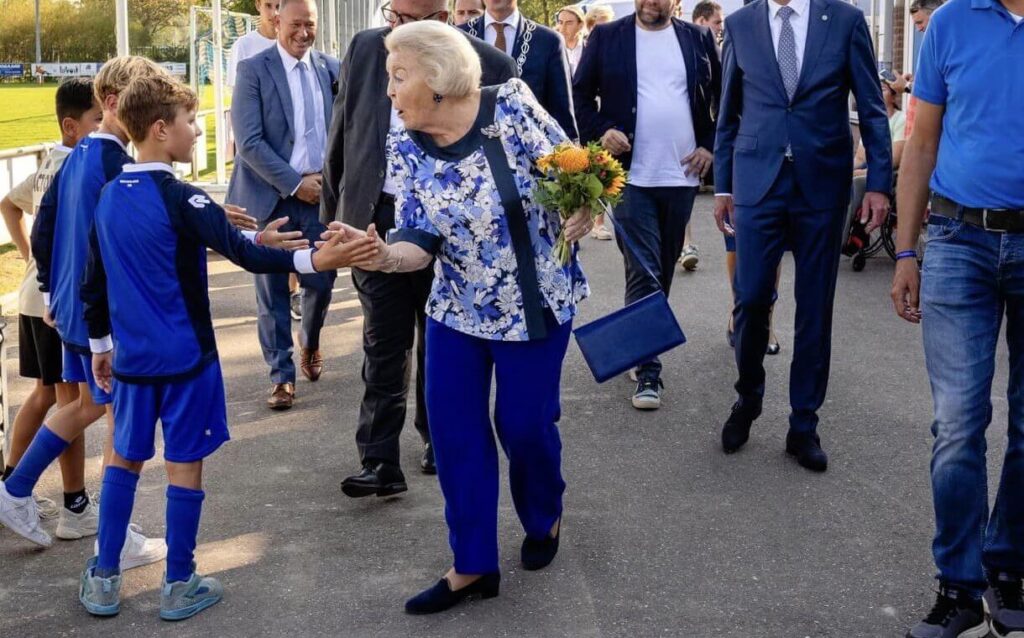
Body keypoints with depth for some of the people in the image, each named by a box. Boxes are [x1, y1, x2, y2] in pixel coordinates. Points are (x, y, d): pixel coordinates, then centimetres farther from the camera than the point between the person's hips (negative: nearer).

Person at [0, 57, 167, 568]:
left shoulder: (76, 157, 8)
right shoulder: (118, 165, -19)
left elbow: (42, 230, 14)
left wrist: (50, 291, 21)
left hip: (70, 308, 9)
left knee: (88, 403, 23)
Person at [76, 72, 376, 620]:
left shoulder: (108, 197, 5)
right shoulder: (180, 198, -16)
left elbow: (92, 285, 12)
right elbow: (241, 253, -27)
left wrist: (100, 345, 22)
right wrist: (312, 259, -34)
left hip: (131, 358, 6)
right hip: (185, 358, -6)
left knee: (124, 459, 17)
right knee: (184, 465, 5)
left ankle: (103, 580, 21)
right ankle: (179, 586, 13)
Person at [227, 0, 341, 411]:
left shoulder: (331, 68, 6)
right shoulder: (253, 70, -6)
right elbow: (249, 142, -12)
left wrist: (329, 176, -6)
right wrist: (294, 183, -15)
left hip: (321, 192, 3)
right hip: (271, 195, -3)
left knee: (322, 281, 6)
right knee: (273, 291, 2)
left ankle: (310, 346, 36)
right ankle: (281, 375, 14)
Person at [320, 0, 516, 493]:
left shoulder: (489, 65, -8)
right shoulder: (365, 50, 1)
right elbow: (342, 134, 9)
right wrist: (334, 210, 10)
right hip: (378, 220, 1)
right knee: (383, 347, 0)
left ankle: (437, 439, 33)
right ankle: (380, 462, 2)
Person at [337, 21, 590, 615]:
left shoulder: (511, 105, -16)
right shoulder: (405, 147, -7)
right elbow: (421, 243, -10)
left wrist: (580, 212, -30)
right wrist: (385, 255, -31)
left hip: (535, 301, -3)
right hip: (457, 309, 3)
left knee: (524, 422, 8)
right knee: (455, 431, 3)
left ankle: (545, 518, 39)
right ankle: (474, 565, 18)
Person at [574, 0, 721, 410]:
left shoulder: (698, 39, 7)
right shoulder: (607, 37, 2)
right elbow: (581, 94, 4)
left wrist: (711, 145, 2)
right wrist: (601, 131, -11)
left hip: (682, 175, 3)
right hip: (631, 175, -3)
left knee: (662, 269, 14)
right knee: (642, 272, -7)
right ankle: (647, 369, -5)